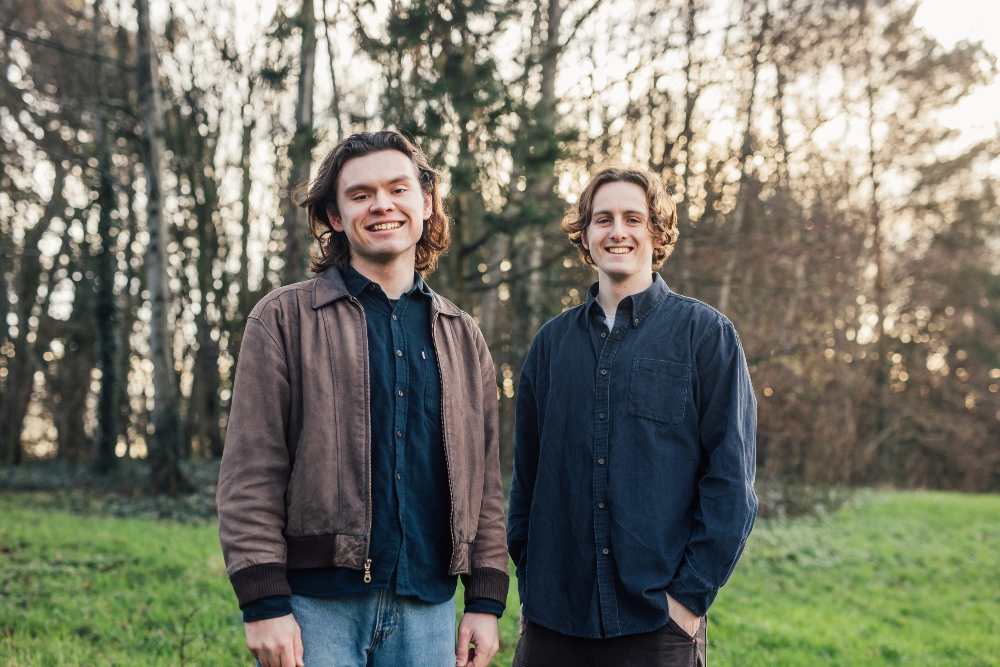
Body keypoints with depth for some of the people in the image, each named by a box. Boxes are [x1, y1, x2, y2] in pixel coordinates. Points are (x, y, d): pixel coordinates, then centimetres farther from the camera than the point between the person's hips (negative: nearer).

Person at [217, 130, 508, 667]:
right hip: (316, 605, -3)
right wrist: (264, 603, -11)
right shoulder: (285, 318, 0)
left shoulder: (462, 337, 13)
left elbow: (483, 478, 12)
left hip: (427, 609, 4)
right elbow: (251, 471, -5)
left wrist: (486, 600, 6)